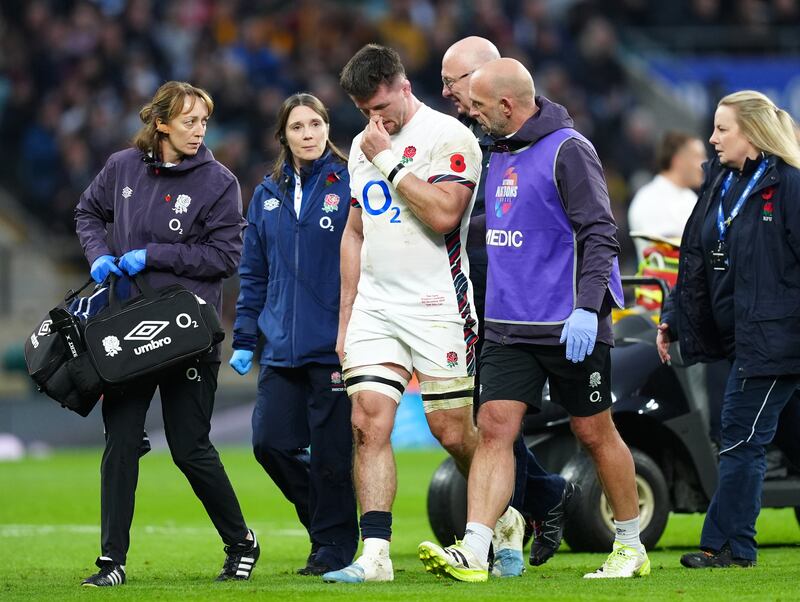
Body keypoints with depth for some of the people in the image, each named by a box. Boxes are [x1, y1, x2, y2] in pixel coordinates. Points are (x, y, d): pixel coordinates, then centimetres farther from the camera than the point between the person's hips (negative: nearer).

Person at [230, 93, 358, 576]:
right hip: (283, 349, 5)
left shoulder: (349, 186, -3)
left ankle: (334, 547, 9)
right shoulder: (269, 195, 13)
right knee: (271, 442, -1)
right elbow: (254, 273, 18)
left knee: (330, 453, -3)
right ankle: (324, 517, 19)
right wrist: (244, 339, 13)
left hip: (334, 346, -5)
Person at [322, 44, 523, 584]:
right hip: (375, 307, 6)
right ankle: (375, 555, -11)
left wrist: (390, 162, -16)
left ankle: (503, 520, 27)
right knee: (368, 422, -9)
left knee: (453, 433, 0)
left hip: (437, 307, -6)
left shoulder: (448, 136, -8)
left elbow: (444, 214, -22)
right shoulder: (363, 146, 15)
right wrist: (345, 317, 19)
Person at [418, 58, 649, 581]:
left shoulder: (568, 151, -12)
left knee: (594, 433, 5)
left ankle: (632, 546, 20)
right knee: (494, 429, -6)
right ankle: (473, 553, -14)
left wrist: (588, 308, -24)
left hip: (571, 328, -7)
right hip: (509, 324, 7)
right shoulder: (501, 153, 13)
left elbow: (599, 234, -16)